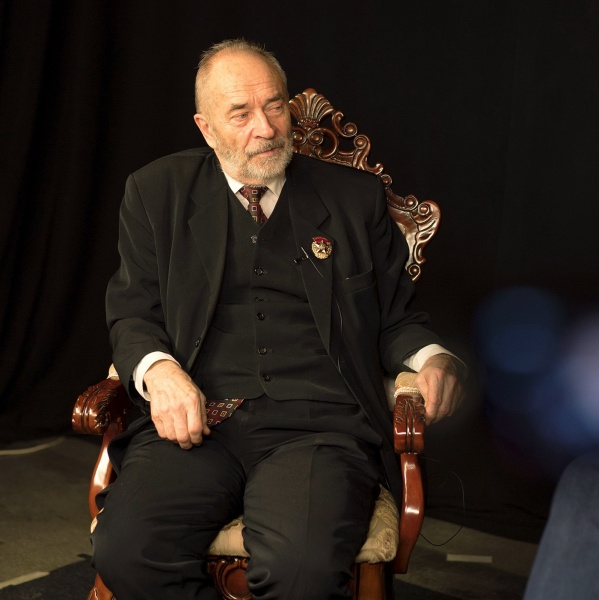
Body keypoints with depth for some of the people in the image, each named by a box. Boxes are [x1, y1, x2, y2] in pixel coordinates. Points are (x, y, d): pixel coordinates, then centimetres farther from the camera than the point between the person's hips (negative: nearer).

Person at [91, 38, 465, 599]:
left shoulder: (355, 196, 16)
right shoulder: (158, 191, 15)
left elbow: (397, 316, 20)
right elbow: (132, 311, 13)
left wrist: (433, 359, -3)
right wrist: (158, 371, -9)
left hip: (318, 423, -1)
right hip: (197, 420, 1)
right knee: (124, 551, -27)